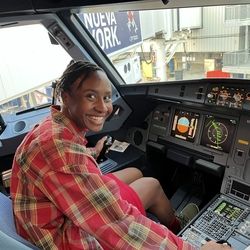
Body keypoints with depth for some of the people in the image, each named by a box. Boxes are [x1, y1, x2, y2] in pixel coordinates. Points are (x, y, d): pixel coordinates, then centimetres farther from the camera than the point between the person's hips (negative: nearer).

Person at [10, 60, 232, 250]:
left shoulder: (55, 126, -3)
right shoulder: (61, 147, -35)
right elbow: (118, 223, -35)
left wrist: (93, 153, 36)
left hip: (67, 209, 9)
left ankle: (172, 224, 39)